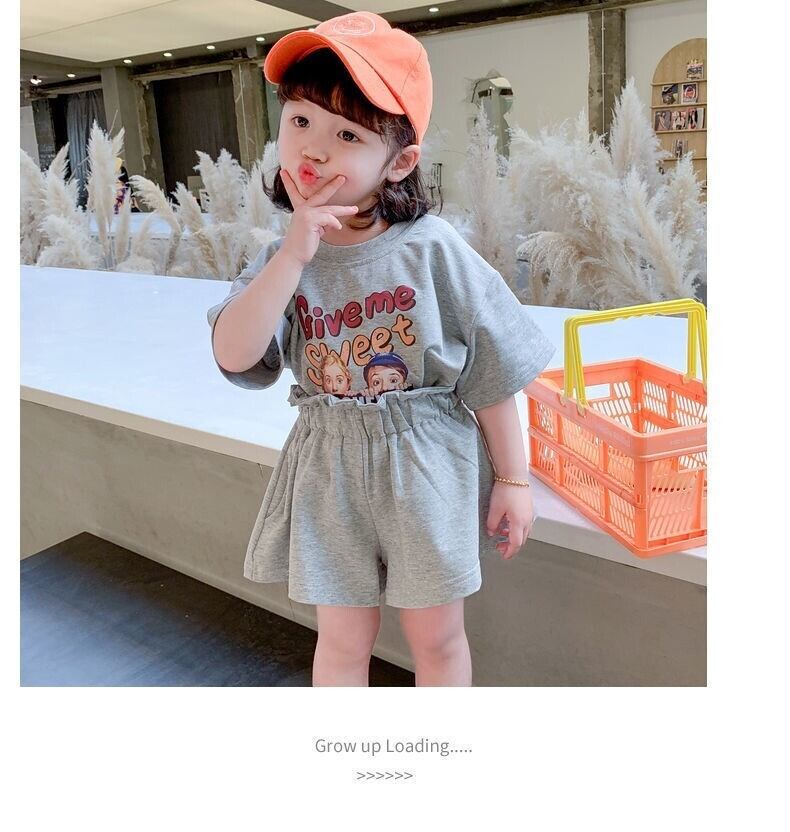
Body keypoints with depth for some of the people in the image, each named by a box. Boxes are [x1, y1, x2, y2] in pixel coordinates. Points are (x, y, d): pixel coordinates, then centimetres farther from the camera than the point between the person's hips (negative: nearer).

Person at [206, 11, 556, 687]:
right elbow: (234, 356, -17)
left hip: (428, 466, -2)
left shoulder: (432, 249, -13)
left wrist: (513, 480, -4)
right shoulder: (282, 259, -3)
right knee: (342, 638, 18)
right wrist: (294, 257, -25)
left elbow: (493, 374, -8)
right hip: (329, 472, 2)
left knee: (436, 635, 17)